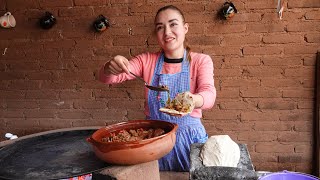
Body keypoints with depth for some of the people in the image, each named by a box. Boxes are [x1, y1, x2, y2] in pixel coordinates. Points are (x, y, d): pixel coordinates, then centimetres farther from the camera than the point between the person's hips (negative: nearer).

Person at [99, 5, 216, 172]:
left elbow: (209, 94, -20)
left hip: (189, 136, -1)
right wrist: (111, 67, -31)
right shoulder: (147, 60, 0)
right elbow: (107, 78, -7)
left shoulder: (201, 61, -4)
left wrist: (193, 100, -43)